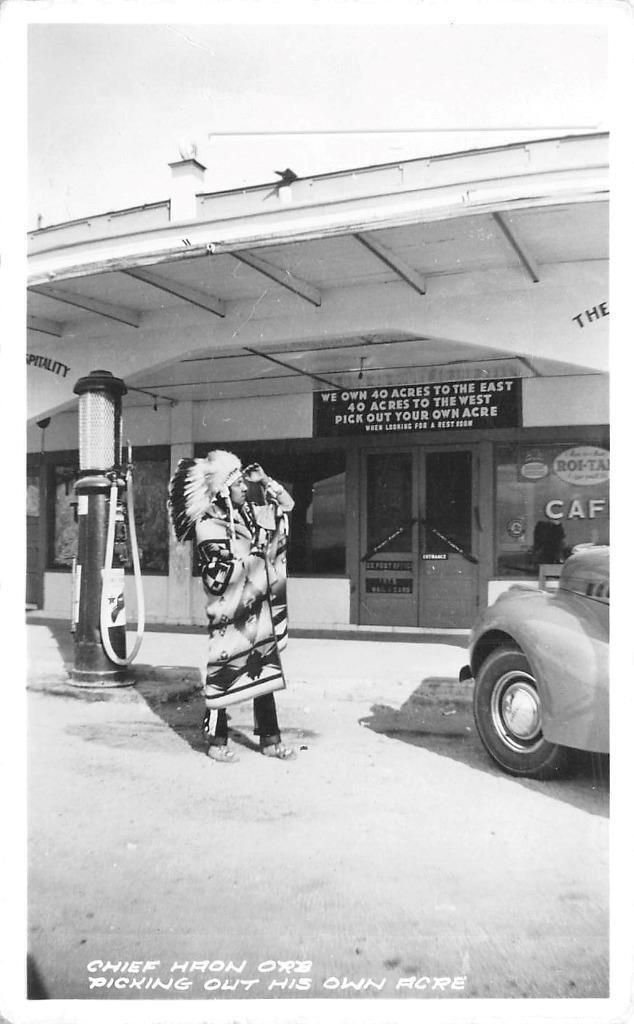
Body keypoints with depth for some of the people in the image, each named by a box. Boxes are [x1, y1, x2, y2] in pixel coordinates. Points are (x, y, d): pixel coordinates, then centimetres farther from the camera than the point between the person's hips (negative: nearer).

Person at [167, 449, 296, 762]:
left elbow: (286, 506, 20)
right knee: (223, 674, 2)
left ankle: (269, 738, 21)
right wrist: (266, 550, -16)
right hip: (230, 614, -7)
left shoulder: (248, 512, 7)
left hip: (260, 609, 7)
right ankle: (217, 741, 17)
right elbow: (233, 570, -20)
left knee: (264, 672, 11)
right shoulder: (209, 526, -14)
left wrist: (264, 481, 6)